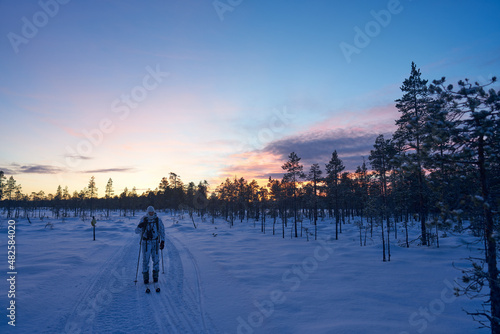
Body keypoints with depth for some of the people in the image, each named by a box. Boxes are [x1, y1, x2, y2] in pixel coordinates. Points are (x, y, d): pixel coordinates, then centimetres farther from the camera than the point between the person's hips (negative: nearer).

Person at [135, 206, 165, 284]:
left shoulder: (158, 220, -1)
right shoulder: (143, 220, -2)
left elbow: (162, 231, 6)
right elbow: (137, 231, -3)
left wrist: (162, 241, -1)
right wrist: (140, 226, -25)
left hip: (155, 242, 1)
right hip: (146, 243, -1)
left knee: (156, 259, 3)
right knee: (145, 259, -2)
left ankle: (155, 276, 18)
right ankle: (146, 277, 10)